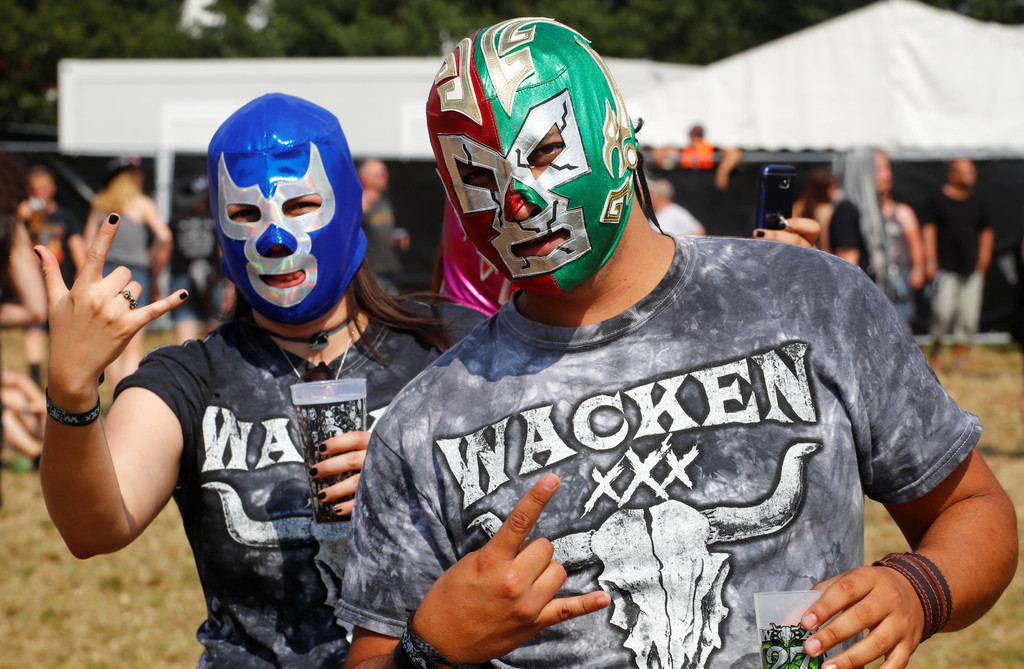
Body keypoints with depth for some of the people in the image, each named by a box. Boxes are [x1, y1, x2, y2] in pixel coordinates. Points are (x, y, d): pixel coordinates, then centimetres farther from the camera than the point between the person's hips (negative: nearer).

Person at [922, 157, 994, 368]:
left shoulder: (976, 202, 14)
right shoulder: (939, 199, 1)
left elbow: (987, 231, 24)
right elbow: (929, 229, -2)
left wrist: (984, 254, 9)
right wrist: (930, 260, -9)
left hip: (972, 269, 4)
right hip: (946, 269, -4)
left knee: (969, 315, 0)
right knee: (943, 310, -12)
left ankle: (960, 355, 11)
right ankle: (936, 349, 11)